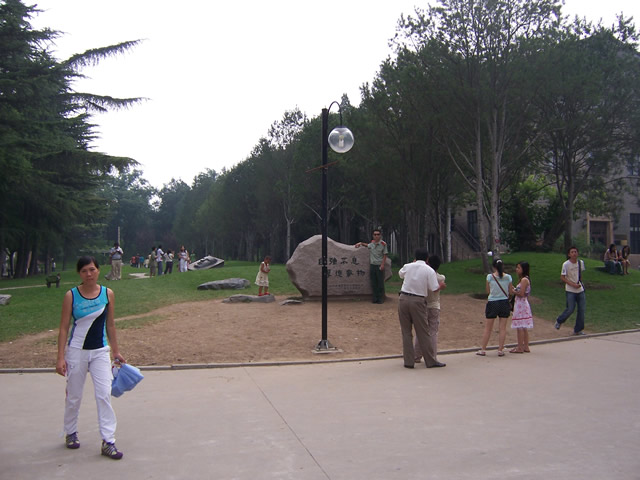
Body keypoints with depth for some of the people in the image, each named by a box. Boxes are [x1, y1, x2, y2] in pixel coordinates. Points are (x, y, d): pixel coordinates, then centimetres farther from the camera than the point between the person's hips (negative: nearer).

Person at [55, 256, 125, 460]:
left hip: (100, 351, 1)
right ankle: (71, 433, 34)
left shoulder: (107, 294, -1)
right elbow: (64, 327, -6)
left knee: (104, 394, -5)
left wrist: (115, 351, 11)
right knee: (74, 395, 11)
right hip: (76, 351, -1)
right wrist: (61, 357, -11)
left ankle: (108, 441, 0)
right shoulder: (71, 296, -7)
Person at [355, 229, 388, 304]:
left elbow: (385, 255, -5)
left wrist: (382, 264, -13)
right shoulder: (372, 243, 8)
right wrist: (361, 243, 16)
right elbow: (367, 245, 31)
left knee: (380, 283, -1)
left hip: (379, 266, -5)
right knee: (373, 283, 7)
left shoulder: (383, 244, -6)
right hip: (372, 265, 5)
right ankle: (375, 298, 14)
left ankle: (381, 298, 6)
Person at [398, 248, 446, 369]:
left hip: (404, 299, 3)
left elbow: (400, 274, 29)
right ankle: (431, 361, 13)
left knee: (406, 332, 9)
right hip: (418, 301, -2)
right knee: (423, 332, 6)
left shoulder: (408, 266, 6)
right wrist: (441, 286, 17)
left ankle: (409, 361, 12)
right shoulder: (429, 270, -2)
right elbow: (434, 289, -5)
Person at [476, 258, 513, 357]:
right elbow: (510, 292, 3)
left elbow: (488, 291, 0)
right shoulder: (508, 277, -3)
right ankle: (500, 350, 8)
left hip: (492, 303, -1)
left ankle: (483, 350, 11)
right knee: (502, 328, 7)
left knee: (488, 328, 7)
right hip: (504, 303, 1)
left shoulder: (490, 276, -8)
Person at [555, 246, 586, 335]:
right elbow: (562, 277, -9)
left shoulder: (581, 263, 4)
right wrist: (573, 284, -17)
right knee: (570, 309, -7)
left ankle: (578, 330, 14)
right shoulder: (566, 264, -11)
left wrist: (580, 283, 15)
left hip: (580, 290, 5)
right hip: (570, 291, -5)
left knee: (582, 309, 2)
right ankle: (559, 321, 21)